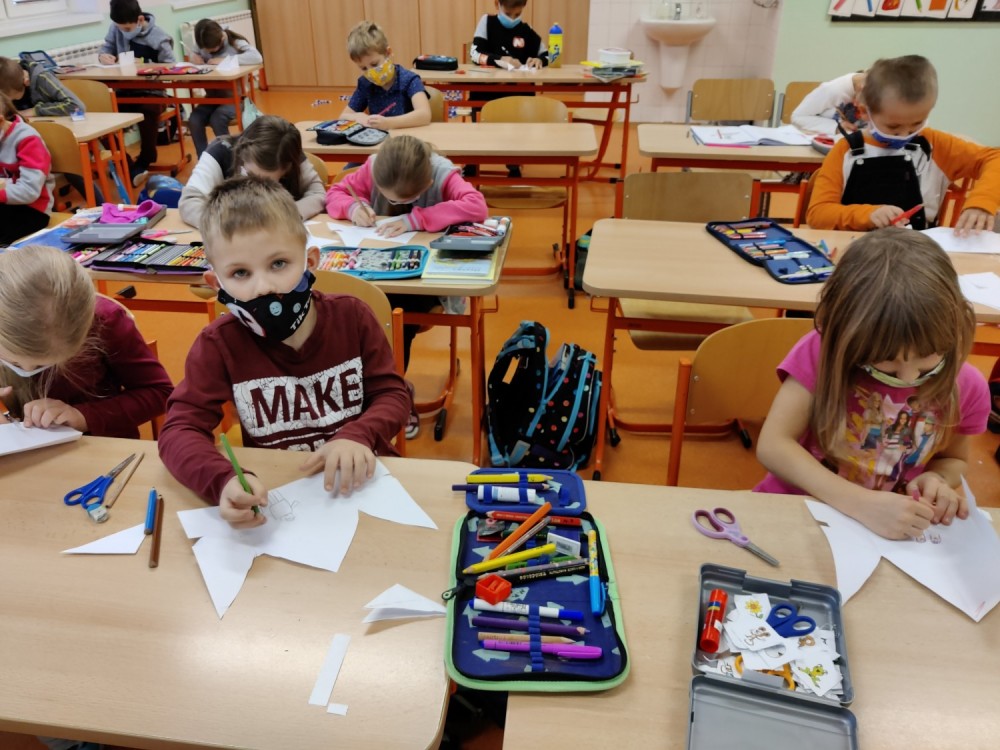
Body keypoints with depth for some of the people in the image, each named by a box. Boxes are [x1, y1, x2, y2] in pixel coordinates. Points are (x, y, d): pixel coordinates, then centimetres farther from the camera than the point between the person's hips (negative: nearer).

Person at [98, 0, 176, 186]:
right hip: (125, 90, 4)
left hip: (151, 91, -4)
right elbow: (107, 47, 12)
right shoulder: (116, 28, 5)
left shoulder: (158, 38, -8)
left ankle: (144, 162, -15)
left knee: (147, 111, -37)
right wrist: (102, 55, -11)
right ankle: (129, 167, -18)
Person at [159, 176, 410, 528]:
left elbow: (392, 394, -3)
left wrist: (357, 436, -25)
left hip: (356, 483, 1)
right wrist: (224, 480, -36)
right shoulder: (219, 344, -10)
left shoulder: (351, 317, -8)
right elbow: (180, 428, -15)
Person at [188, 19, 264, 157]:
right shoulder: (202, 47, 4)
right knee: (193, 120, -21)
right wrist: (196, 60, -10)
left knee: (217, 119, -31)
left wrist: (225, 60, -29)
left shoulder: (236, 43, -11)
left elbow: (257, 58, -28)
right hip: (213, 97, 5)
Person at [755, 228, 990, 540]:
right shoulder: (824, 353, -15)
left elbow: (953, 458, 12)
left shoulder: (966, 385, -5)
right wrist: (862, 503, -30)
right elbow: (772, 446, -21)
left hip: (894, 534, 3)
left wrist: (936, 480, -10)